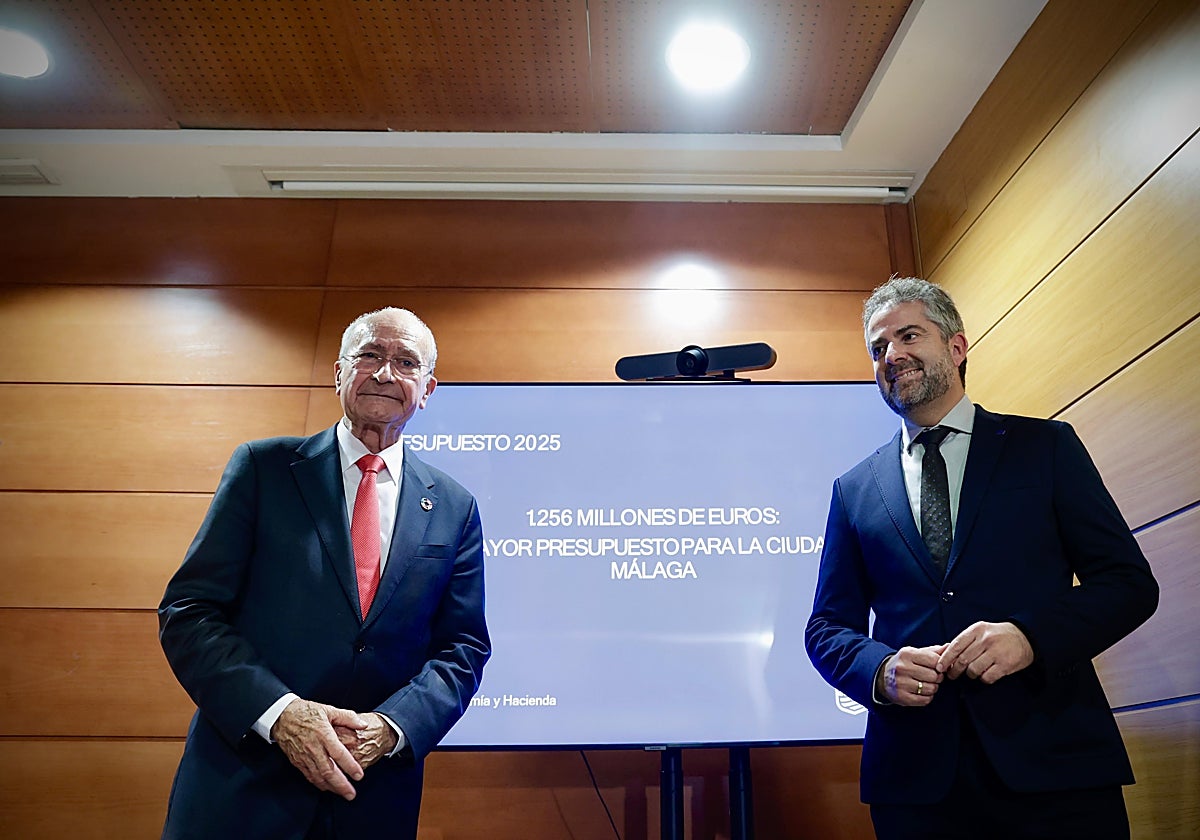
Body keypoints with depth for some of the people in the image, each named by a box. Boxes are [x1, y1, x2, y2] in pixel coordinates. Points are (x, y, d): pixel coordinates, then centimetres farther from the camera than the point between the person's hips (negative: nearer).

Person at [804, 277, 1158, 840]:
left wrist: (1028, 636, -17)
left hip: (1053, 758, -1)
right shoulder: (854, 491, 8)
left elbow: (1129, 580, 0)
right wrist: (880, 669, -12)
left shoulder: (1046, 446, 5)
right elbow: (827, 624, 9)